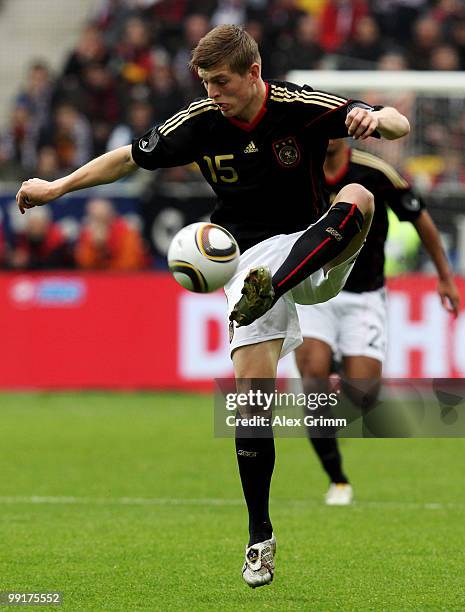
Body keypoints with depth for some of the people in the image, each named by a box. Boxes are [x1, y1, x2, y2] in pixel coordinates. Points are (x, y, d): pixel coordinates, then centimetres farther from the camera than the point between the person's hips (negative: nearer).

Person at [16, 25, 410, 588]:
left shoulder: (300, 107, -11)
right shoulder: (200, 122, -4)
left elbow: (398, 124, -13)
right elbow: (131, 157, 12)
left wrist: (378, 119, -37)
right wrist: (57, 187, 15)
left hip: (316, 253, -2)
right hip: (250, 256, 2)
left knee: (359, 198, -33)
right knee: (252, 386, -11)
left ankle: (269, 291, -55)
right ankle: (260, 537, 1)